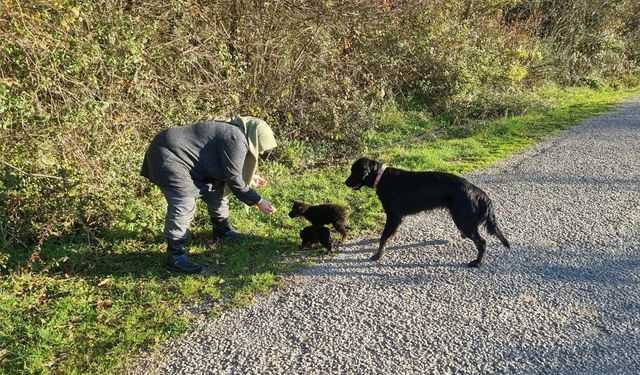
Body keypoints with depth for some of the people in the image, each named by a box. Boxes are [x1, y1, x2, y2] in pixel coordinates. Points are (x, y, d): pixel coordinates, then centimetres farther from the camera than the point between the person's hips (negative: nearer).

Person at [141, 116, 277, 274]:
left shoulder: (233, 132, 10)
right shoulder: (237, 140, -21)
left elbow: (224, 169, 24)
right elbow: (233, 180, -18)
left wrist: (248, 178, 26)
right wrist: (258, 201, -11)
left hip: (181, 155, 11)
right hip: (168, 156, -11)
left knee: (216, 189, 16)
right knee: (184, 205, -18)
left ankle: (221, 229, 34)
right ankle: (174, 256, -10)